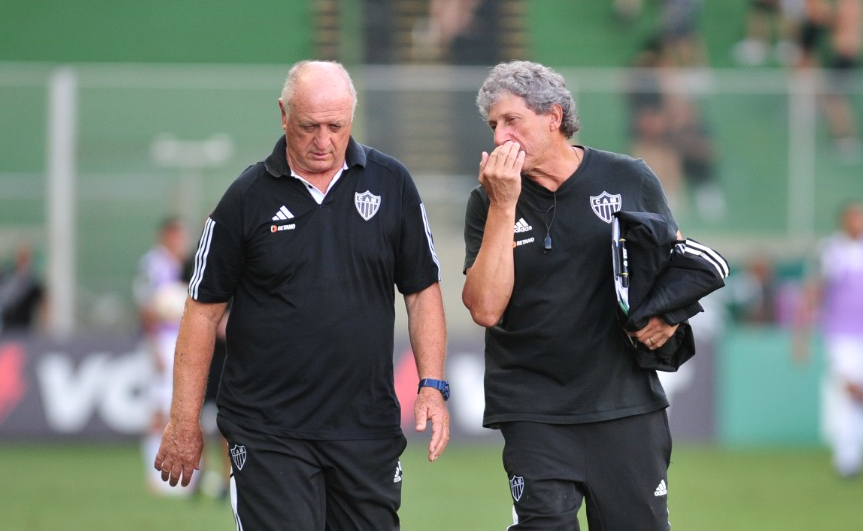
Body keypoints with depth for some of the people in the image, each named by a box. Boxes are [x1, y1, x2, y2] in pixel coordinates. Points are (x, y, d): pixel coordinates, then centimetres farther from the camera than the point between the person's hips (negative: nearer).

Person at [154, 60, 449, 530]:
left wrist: (432, 386, -1)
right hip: (268, 433, -2)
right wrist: (184, 422, 0)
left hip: (368, 429, 2)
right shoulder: (247, 198, -1)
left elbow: (422, 291, 10)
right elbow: (203, 310, 2)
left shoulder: (390, 183, 4)